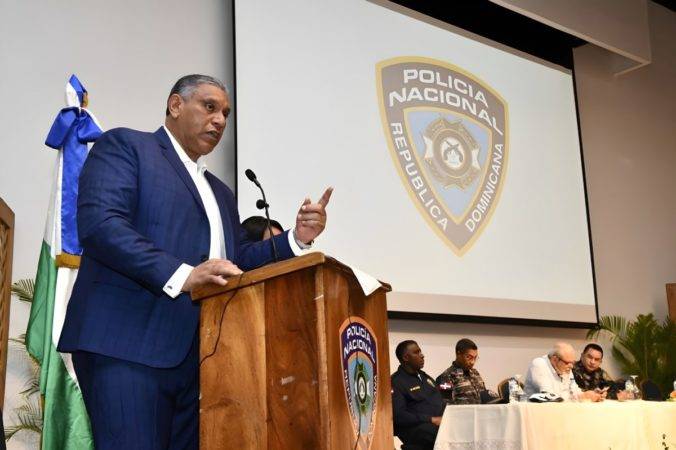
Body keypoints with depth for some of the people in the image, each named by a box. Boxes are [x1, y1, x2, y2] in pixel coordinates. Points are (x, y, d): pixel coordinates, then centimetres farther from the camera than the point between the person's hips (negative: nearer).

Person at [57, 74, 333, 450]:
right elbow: (98, 222, -12)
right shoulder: (124, 145, 4)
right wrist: (181, 275, -23)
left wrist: (296, 238, 6)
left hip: (200, 355, 7)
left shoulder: (220, 192, 27)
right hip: (130, 346, -7)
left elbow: (237, 261, 22)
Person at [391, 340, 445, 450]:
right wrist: (431, 419, -18)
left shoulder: (425, 377, 24)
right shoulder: (395, 382, -2)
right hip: (415, 427, -8)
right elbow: (399, 416, -13)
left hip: (441, 422, 8)